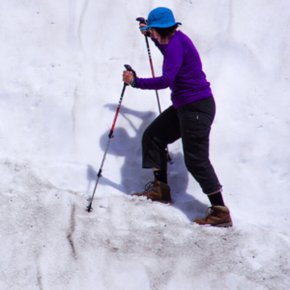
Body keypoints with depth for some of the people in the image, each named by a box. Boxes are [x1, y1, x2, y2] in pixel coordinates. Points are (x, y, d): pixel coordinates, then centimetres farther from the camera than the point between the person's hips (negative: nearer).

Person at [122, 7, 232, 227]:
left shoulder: (176, 44, -20)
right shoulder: (176, 38, 10)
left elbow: (166, 80, -30)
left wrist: (136, 82, -22)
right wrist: (151, 37, 39)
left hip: (197, 108, -10)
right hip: (183, 106, 10)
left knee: (196, 160, -8)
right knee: (153, 136, 15)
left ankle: (221, 213, -3)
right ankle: (160, 188, 24)